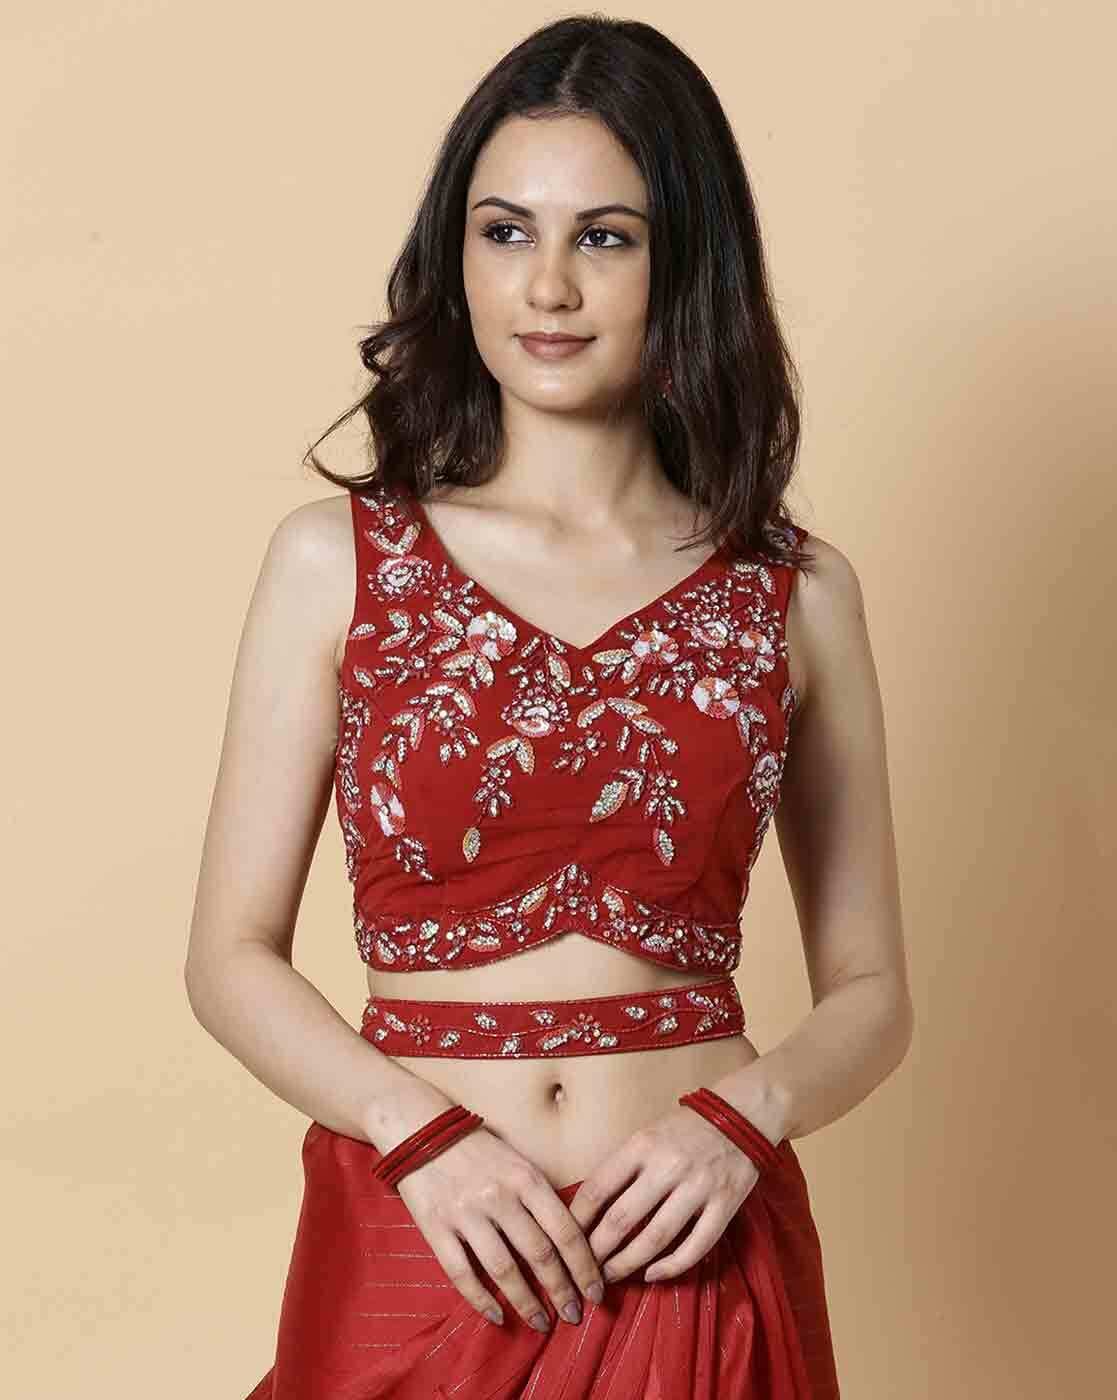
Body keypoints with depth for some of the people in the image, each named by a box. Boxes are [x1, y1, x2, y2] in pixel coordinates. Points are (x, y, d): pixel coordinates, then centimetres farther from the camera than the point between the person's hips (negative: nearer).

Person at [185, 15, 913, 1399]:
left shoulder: (798, 595, 0)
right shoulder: (334, 559, -2)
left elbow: (869, 992, 6)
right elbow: (231, 955, -1)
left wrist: (744, 1112, -13)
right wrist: (424, 1133, -15)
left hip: (697, 1262, 1)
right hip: (416, 1260, 0)